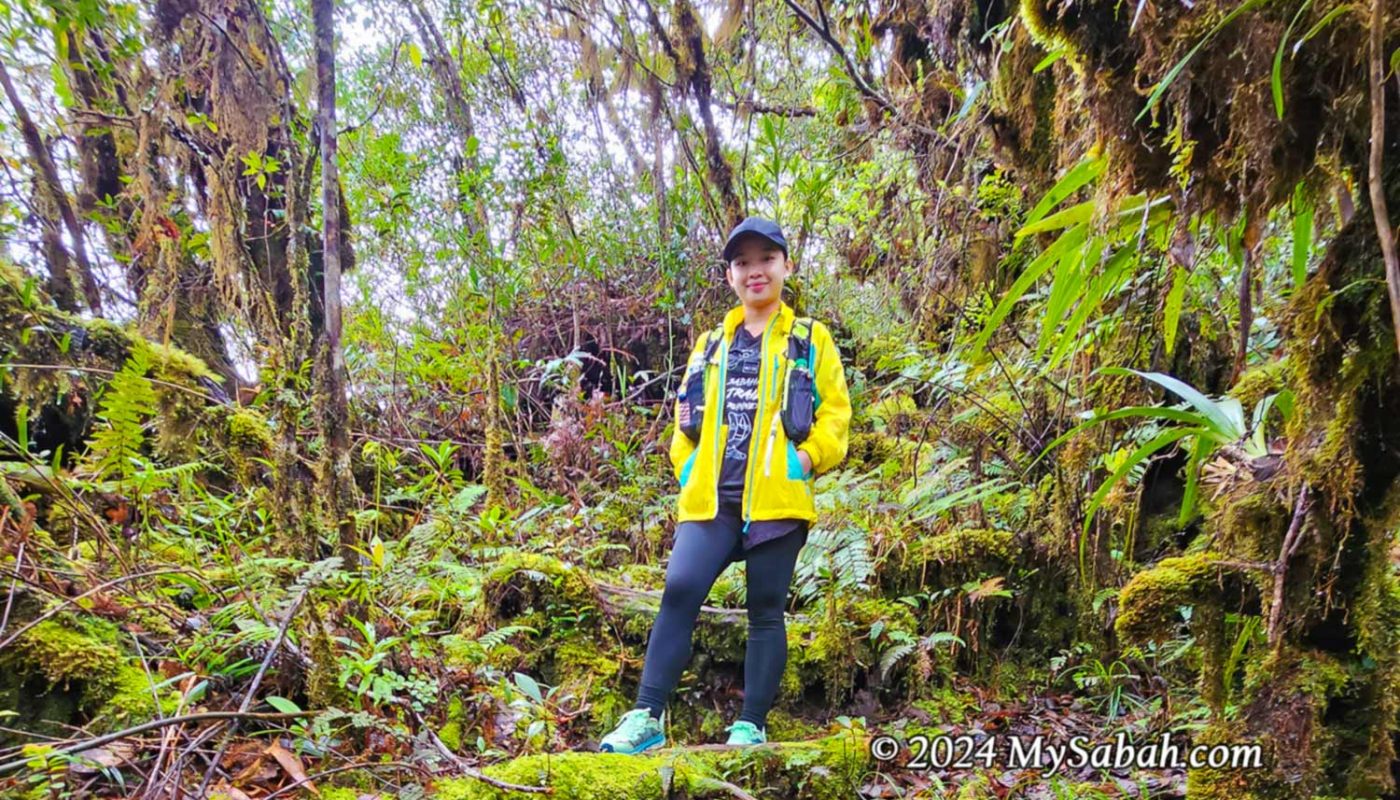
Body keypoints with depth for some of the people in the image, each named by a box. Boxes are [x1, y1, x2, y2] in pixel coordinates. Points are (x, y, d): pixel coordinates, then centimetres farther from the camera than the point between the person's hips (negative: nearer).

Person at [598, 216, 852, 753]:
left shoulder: (811, 340, 11)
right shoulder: (710, 344, 20)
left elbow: (834, 415, 5)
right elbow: (687, 418, 21)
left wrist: (805, 459, -10)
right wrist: (687, 468, 6)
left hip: (777, 497, -2)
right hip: (711, 496, 3)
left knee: (766, 609, 2)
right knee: (680, 590, -11)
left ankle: (751, 726, 10)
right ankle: (647, 717, -6)